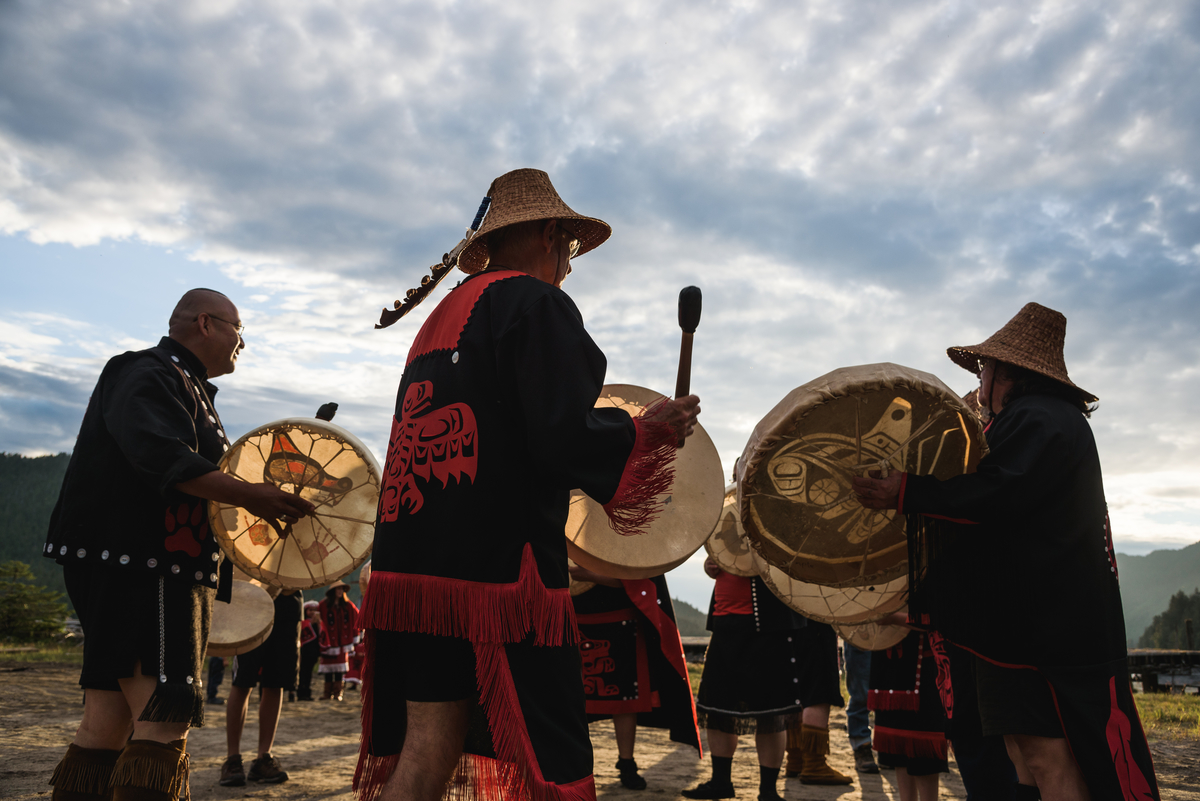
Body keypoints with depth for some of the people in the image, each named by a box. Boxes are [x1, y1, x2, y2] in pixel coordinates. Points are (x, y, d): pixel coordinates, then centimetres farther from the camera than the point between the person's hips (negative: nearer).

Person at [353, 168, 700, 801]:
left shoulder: (441, 315, 19)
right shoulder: (537, 304, -7)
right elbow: (565, 435, -17)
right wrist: (651, 429, -2)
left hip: (412, 560, 8)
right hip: (500, 565, -8)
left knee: (426, 748, 12)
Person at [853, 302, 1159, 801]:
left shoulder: (1040, 418, -11)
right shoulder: (1035, 418, 25)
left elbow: (1000, 493, -25)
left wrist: (907, 494, -21)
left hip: (1050, 623, -11)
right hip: (1024, 617, 11)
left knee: (1048, 759, -9)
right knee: (1027, 753, 11)